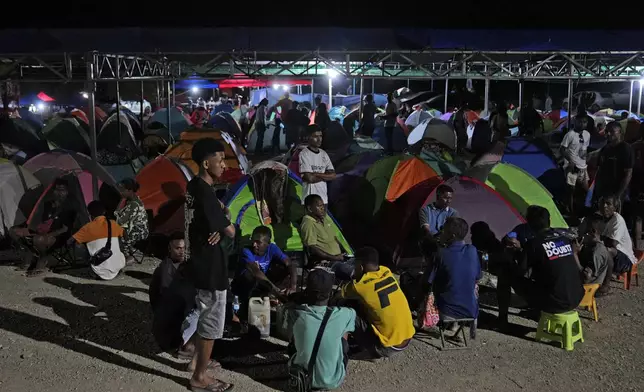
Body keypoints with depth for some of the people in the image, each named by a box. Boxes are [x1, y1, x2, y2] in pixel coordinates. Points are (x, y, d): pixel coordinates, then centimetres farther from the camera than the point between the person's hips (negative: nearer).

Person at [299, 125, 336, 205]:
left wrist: (316, 174, -10)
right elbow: (309, 178, -18)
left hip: (324, 199, 7)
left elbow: (333, 175, 4)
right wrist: (325, 175, -1)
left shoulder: (324, 154, 11)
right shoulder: (303, 154, -10)